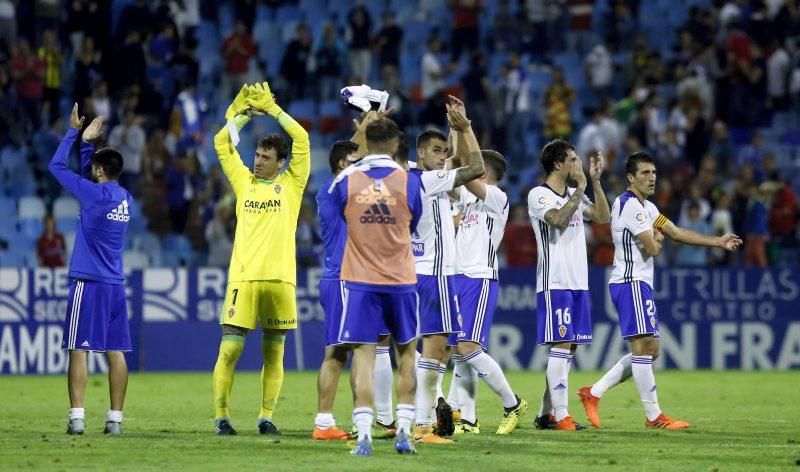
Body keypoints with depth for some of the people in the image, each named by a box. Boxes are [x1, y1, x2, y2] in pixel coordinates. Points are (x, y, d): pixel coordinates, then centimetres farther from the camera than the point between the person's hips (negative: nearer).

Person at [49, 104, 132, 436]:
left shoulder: (94, 193, -10)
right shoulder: (125, 199, 10)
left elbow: (56, 166, -2)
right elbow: (89, 179, 29)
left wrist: (74, 133, 7)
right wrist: (87, 143, 27)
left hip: (88, 283, -7)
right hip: (116, 285, 7)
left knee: (78, 350, -5)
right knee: (115, 352, 5)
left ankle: (77, 417, -11)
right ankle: (115, 419, 4)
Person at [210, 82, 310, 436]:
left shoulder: (291, 184, 9)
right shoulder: (244, 181, 13)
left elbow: (301, 140, 3)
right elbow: (222, 142, 14)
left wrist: (272, 109, 5)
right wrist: (245, 112, 10)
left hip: (279, 278, 0)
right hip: (244, 277, 0)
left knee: (274, 353, 4)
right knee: (230, 349, -7)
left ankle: (266, 417, 11)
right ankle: (221, 416, -3)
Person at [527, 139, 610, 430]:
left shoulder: (573, 195, 17)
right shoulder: (538, 195, -7)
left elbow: (603, 217, 14)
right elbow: (559, 220, -23)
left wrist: (595, 180, 8)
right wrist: (581, 187, -16)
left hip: (578, 283, 8)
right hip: (555, 283, -8)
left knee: (568, 347, 7)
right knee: (561, 345, -12)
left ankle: (546, 414, 11)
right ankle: (560, 415, -12)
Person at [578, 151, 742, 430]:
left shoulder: (646, 207, 19)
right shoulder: (630, 205, -14)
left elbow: (677, 233, 18)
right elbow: (653, 248, -16)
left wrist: (719, 242, 13)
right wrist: (658, 239, 8)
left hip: (640, 284, 11)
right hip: (630, 283, -11)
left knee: (650, 350, 10)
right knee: (643, 347, -11)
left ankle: (593, 393, 12)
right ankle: (654, 417, -10)